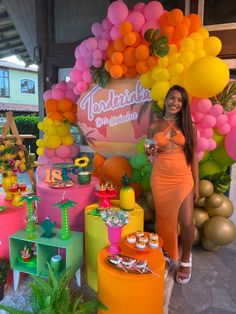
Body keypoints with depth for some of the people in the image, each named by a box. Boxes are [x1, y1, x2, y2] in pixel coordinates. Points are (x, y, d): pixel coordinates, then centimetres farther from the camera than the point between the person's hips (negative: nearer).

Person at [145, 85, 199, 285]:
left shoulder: (188, 125, 2)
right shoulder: (155, 126, 4)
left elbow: (194, 156, 3)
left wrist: (196, 184, 0)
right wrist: (150, 152, -10)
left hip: (184, 179, -1)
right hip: (160, 179, 1)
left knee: (187, 222, -2)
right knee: (164, 220, 11)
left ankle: (185, 259, 25)